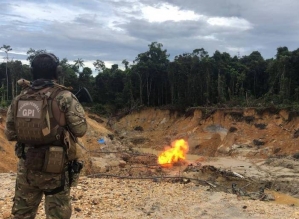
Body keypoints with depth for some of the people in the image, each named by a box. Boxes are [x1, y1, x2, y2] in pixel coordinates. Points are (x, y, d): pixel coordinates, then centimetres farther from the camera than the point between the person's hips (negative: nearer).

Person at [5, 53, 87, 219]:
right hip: (56, 168, -4)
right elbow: (80, 129, -9)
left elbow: (9, 134, 8)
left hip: (26, 166, 4)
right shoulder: (64, 97, -12)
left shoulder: (19, 98, 2)